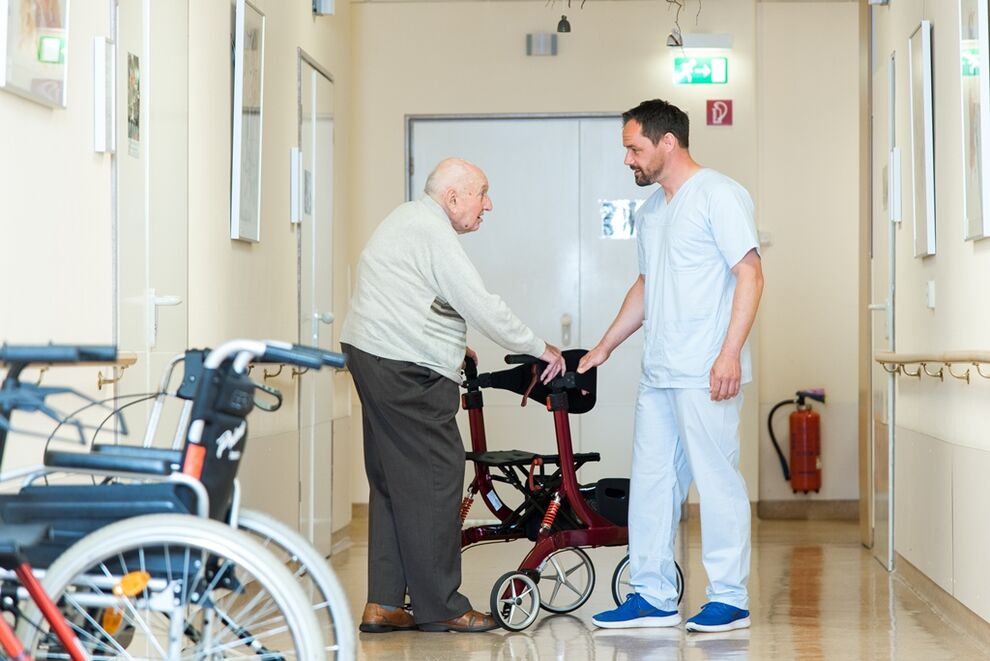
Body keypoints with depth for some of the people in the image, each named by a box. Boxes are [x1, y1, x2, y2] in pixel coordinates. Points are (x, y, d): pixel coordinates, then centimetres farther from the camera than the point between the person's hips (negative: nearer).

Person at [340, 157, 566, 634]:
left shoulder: (408, 220, 20)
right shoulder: (432, 233, -14)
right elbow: (481, 305, -17)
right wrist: (540, 349, -8)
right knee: (433, 478, -6)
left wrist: (452, 345, 28)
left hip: (372, 357, 11)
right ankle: (439, 607, -1)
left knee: (392, 481, 11)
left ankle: (383, 604, 12)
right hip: (404, 369, -11)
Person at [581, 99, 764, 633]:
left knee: (717, 480, -3)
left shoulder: (718, 195, -7)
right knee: (650, 483, 9)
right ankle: (653, 597, 17)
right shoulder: (651, 210, 19)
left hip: (705, 374, -9)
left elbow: (750, 274, -12)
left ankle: (729, 599, 5)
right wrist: (604, 348, 24)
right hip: (657, 372, 9)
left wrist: (729, 354, -20)